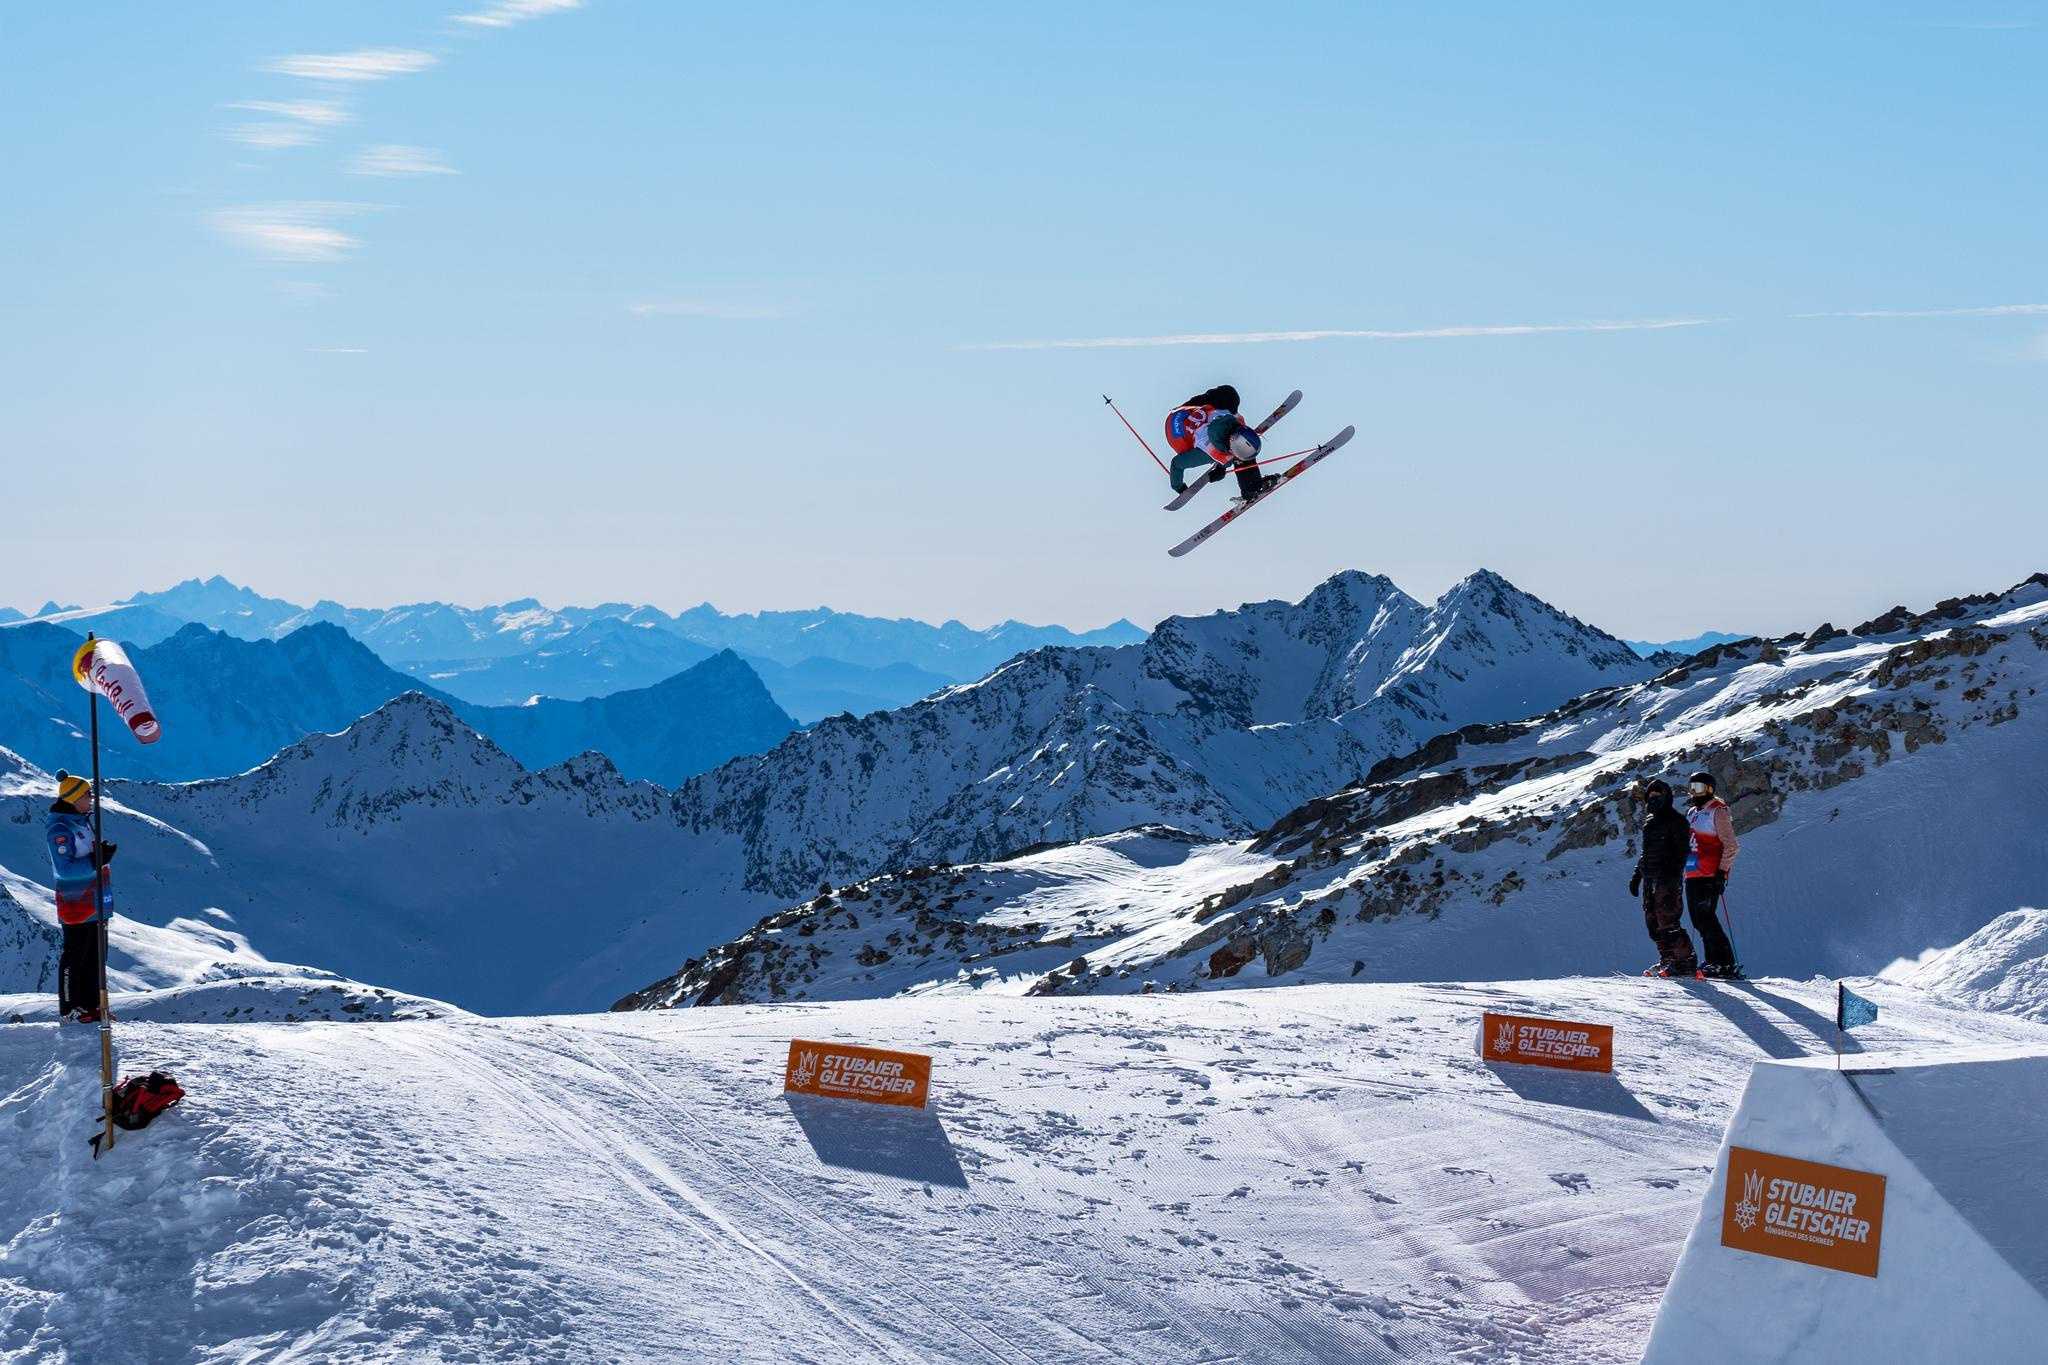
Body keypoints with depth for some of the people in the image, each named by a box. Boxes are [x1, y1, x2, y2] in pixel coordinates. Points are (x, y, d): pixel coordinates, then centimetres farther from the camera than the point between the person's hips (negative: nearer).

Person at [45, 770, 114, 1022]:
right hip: (75, 904, -9)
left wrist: (102, 854, 8)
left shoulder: (81, 822, 13)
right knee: (75, 954, -3)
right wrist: (97, 860, -27)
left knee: (93, 954, 13)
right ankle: (69, 1008, 4)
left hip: (92, 902, 9)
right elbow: (65, 868, -23)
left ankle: (89, 1004, 20)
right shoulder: (60, 828, -15)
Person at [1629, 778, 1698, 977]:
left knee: (1667, 920, -14)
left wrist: (1674, 873, -20)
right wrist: (1637, 874, 22)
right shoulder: (1649, 821, 20)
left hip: (1668, 877, -8)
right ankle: (1668, 959, 12)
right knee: (1653, 922, 6)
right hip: (1650, 878, 8)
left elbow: (1682, 850, -10)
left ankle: (1686, 962, -11)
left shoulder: (1676, 820, -4)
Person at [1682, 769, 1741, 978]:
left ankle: (1725, 963, -11)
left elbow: (1731, 845, -10)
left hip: (1710, 876, -9)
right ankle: (1713, 961, 12)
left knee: (1706, 918, -13)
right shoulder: (1692, 812, 19)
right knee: (1699, 920, 7)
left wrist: (1722, 872, -16)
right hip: (1692, 875, 9)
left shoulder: (1718, 811, -6)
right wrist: (1680, 870, 23)